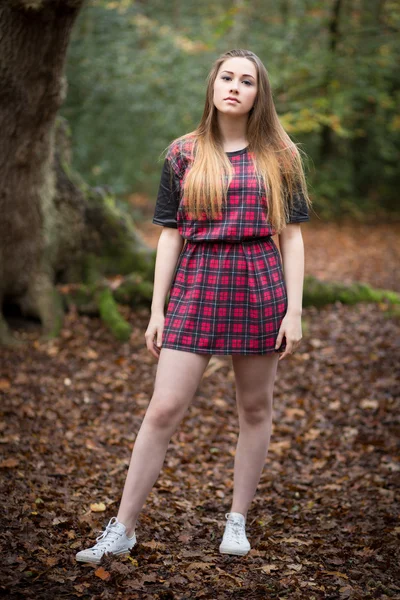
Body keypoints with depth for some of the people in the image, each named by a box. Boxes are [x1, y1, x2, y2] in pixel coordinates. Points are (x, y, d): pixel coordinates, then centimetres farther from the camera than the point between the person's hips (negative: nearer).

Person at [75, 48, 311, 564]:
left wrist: (294, 311, -3)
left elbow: (292, 236, 4)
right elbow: (170, 234, 7)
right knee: (163, 410, -5)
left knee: (254, 408, 9)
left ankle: (237, 520, 24)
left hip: (260, 287, 1)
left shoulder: (278, 156, 5)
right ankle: (122, 528, 3)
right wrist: (156, 311, 3)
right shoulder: (184, 154, 6)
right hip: (195, 288, 0)